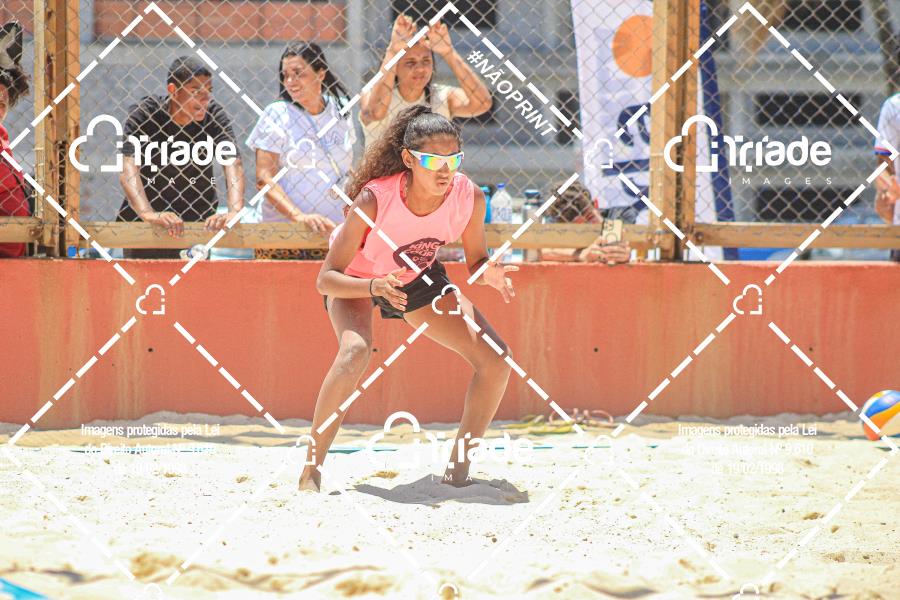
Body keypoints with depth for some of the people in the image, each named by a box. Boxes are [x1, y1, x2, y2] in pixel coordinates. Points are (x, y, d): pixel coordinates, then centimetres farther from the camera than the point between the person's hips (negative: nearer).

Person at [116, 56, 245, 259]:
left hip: (198, 220, 2)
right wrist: (148, 214, -46)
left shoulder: (214, 115, -10)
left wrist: (235, 211, -42)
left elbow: (232, 165, -23)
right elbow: (128, 169, -29)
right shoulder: (142, 115, -16)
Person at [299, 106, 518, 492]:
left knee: (496, 360, -9)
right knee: (355, 352, -35)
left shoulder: (469, 197, -26)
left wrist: (489, 274, -31)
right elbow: (326, 279, -30)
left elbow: (475, 260, -7)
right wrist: (375, 286, -49)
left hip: (419, 279, 5)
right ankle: (311, 470, -23)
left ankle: (458, 471, 6)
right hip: (356, 280, -4)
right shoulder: (374, 199, -36)